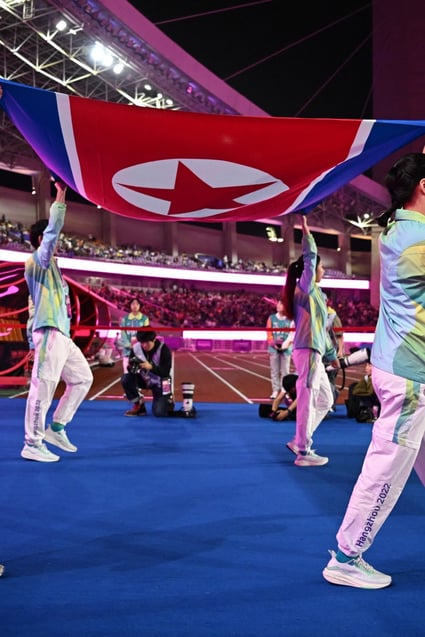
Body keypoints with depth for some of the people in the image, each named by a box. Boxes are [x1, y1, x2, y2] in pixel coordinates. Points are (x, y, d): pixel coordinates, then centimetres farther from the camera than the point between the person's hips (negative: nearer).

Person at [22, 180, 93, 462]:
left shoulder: (48, 265, 21)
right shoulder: (38, 260, -6)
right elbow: (53, 230, -15)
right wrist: (60, 196, -15)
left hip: (61, 333, 11)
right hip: (49, 332, -10)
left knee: (83, 378, 14)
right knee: (43, 386, -9)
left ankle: (57, 427, 19)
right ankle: (33, 444, -4)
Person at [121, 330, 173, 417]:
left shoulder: (163, 349, -24)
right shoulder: (136, 348, -14)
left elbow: (165, 372, -25)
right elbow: (130, 369, -9)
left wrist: (151, 367, -40)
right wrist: (132, 367, -33)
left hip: (159, 383, -4)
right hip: (144, 379, 4)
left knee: (159, 412, -17)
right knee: (125, 379, -24)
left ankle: (167, 401, 21)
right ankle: (139, 405, -3)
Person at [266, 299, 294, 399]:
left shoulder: (290, 319, 3)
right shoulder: (271, 318, 6)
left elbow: (292, 333, -2)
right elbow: (269, 332, 2)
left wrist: (286, 343, -15)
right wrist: (274, 343, -10)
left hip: (286, 348, -1)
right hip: (274, 348, 1)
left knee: (285, 371, 2)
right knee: (274, 370, 2)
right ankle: (275, 391, 7)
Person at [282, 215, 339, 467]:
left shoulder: (315, 293, 21)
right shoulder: (306, 288, -4)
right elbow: (310, 258, -19)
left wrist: (332, 354, 27)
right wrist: (306, 230, -16)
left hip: (313, 351, 10)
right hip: (307, 350, -10)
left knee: (325, 400, 15)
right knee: (308, 400, -7)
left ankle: (299, 441, 19)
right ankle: (303, 452, -2)